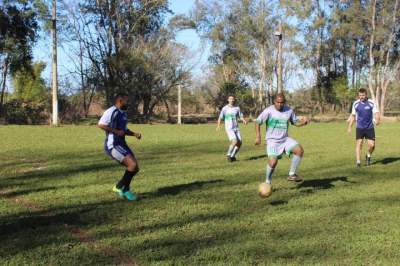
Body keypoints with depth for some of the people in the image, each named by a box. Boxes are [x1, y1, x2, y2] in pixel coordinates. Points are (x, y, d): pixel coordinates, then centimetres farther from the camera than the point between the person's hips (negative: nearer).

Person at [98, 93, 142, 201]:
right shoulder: (111, 111, -14)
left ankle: (125, 190, 25)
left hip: (121, 144, 10)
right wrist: (116, 131, -22)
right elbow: (100, 125, -23)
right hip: (113, 146, -10)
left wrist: (135, 134, 10)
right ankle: (119, 187, -1)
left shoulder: (123, 113, 17)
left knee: (134, 168, 8)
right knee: (133, 165, -19)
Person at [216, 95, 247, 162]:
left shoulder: (237, 108, 7)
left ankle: (232, 156, 17)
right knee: (234, 141, -23)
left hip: (236, 128, 5)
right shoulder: (225, 108, -2)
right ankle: (228, 155, -4)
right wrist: (218, 125, -18)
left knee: (239, 143, -2)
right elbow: (220, 118, -1)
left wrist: (244, 120, -12)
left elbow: (241, 117, 10)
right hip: (229, 128, -5)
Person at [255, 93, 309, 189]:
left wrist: (303, 122, -8)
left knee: (299, 150, -19)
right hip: (272, 140, -4)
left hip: (285, 139, 4)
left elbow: (295, 122, 14)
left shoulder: (289, 110, 1)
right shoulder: (269, 110, -12)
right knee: (273, 162, -19)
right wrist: (258, 136, -15)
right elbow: (258, 122, -7)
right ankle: (268, 182, 7)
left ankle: (292, 175, -5)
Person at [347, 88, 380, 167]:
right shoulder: (355, 104, 2)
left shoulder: (371, 103, -3)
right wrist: (349, 127, 9)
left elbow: (376, 113, -8)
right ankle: (358, 162, -6)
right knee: (359, 144, -9)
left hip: (370, 128, 0)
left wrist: (377, 120, -31)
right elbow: (353, 116, 11)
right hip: (359, 128, 0)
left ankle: (368, 156, 26)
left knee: (372, 145, -4)